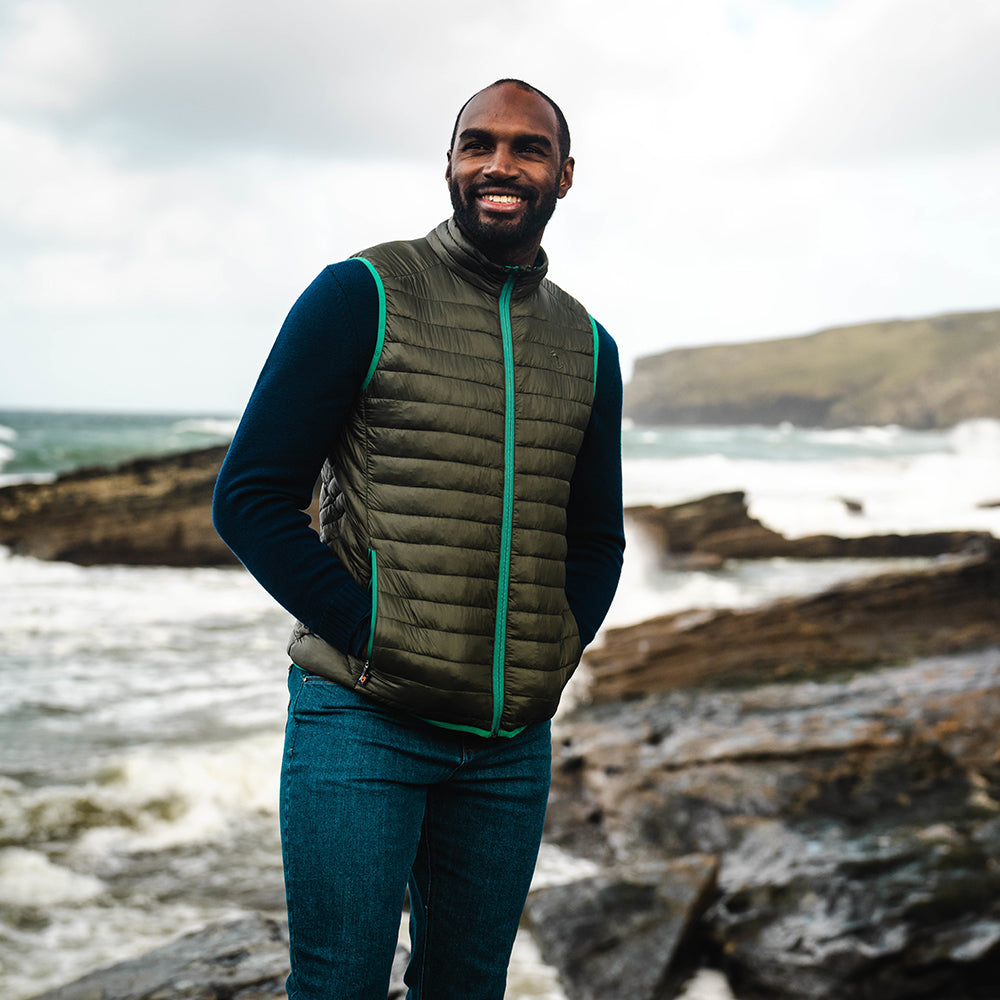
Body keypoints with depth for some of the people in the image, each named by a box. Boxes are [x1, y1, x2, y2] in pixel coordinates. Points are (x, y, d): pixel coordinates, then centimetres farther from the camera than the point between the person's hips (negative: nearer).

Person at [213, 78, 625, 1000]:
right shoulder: (363, 295, -3)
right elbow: (250, 498, -6)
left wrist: (557, 656, 3)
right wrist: (370, 639, -13)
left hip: (514, 740, 5)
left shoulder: (588, 346, 11)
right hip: (362, 718, -4)